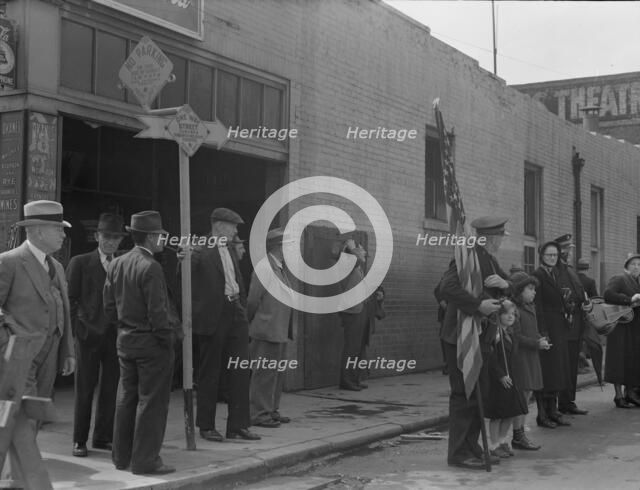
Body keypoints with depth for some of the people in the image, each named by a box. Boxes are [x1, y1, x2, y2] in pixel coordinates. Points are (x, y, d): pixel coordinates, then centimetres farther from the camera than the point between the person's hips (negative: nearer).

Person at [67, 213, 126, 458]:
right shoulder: (80, 263, 4)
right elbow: (70, 298, 2)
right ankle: (79, 440, 12)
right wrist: (77, 327, -7)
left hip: (116, 334, 3)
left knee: (111, 388, 6)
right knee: (85, 389, 3)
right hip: (89, 334, -3)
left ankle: (103, 437, 17)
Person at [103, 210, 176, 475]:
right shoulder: (150, 268, -19)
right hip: (151, 343, -8)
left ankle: (122, 456, 24)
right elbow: (157, 312, -20)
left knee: (126, 398, 16)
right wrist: (168, 339, -9)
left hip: (125, 340, 8)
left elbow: (109, 306, 9)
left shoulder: (116, 264, 5)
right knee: (151, 401, 1)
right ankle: (145, 460, 5)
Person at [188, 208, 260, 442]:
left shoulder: (230, 253, 17)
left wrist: (242, 306, 16)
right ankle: (206, 426, 16)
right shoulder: (200, 252, -9)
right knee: (209, 373, 4)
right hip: (212, 317, -7)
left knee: (241, 370, 5)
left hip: (235, 314, 7)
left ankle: (238, 425, 11)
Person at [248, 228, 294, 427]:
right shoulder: (263, 267, -14)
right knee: (265, 373, -4)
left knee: (277, 373, 14)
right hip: (267, 330, -9)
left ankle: (271, 411, 23)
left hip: (280, 331, 9)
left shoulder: (280, 267, 15)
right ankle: (259, 414, 2)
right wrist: (251, 324, -4)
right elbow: (253, 300, -14)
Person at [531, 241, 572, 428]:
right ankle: (542, 414, 3)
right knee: (545, 371, -4)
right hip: (546, 327, -9)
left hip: (559, 328, 9)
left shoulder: (555, 274, 15)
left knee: (557, 370, 12)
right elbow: (537, 305, -16)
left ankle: (552, 411, 21)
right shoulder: (537, 275, -11)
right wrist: (543, 332, -20)